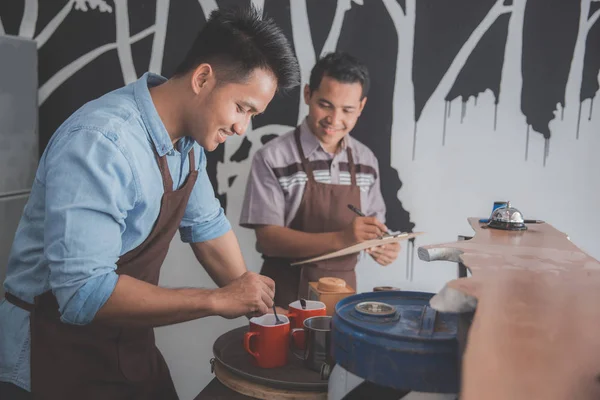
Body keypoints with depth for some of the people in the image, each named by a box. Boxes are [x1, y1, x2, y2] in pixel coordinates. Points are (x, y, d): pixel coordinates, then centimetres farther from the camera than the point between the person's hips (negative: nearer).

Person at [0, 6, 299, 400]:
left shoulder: (190, 135, -3)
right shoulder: (99, 142, -29)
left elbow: (206, 225, 7)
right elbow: (84, 293, -34)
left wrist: (253, 303, 0)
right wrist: (217, 300, -29)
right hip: (59, 352, -7)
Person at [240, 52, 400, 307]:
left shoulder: (366, 161, 4)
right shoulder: (273, 158, -11)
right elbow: (269, 238, -14)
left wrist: (383, 246, -8)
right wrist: (340, 239, -24)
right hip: (287, 293, -3)